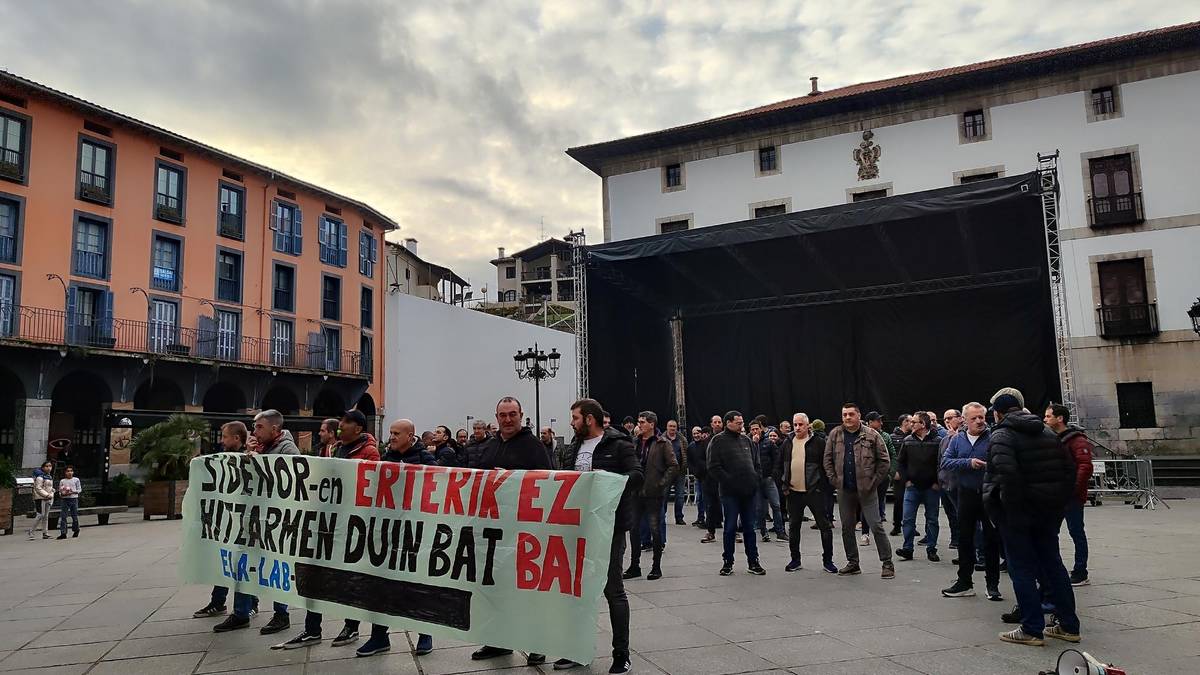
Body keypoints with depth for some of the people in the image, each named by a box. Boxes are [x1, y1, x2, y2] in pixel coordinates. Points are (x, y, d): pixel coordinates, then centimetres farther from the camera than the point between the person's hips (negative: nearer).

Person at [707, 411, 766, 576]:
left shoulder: (746, 439, 14)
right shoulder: (718, 441, -4)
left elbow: (756, 462, 20)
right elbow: (714, 467, -11)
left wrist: (757, 478, 5)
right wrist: (728, 481, -16)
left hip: (750, 491, 5)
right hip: (730, 493, -5)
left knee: (749, 527, 10)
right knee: (730, 528, 3)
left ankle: (753, 562, 18)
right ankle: (728, 563, 15)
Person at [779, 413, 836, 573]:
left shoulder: (817, 443, -5)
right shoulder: (786, 443, 8)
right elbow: (779, 466, 15)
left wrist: (822, 486, -8)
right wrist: (784, 483, 6)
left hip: (813, 492, -4)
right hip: (793, 492, 4)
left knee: (824, 526, 1)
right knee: (794, 527, 11)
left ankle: (827, 560, 12)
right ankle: (795, 559, 23)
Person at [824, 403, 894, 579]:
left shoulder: (872, 435, -4)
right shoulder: (835, 435, 5)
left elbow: (884, 461, -1)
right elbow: (827, 459, 10)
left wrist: (874, 481, -5)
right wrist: (834, 479, 1)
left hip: (866, 490, -4)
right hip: (844, 491, 4)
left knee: (876, 526, -5)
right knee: (847, 528, 10)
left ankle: (887, 563, 6)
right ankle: (853, 563, 22)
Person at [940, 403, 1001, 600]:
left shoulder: (994, 438, -4)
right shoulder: (957, 440, 7)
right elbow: (945, 462, -3)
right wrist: (969, 463, -15)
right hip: (966, 495, 3)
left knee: (992, 540, 5)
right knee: (965, 540, 10)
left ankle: (993, 584, 17)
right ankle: (964, 582, 21)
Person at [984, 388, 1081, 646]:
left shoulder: (1002, 434, -13)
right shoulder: (1047, 432, 11)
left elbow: (1007, 472, -27)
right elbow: (1069, 468, 11)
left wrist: (1010, 504, -17)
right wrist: (1060, 502, 12)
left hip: (1017, 512, -7)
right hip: (1048, 511, 7)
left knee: (1022, 569, 1)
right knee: (1052, 564, 16)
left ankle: (1032, 630, 5)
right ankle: (1069, 625, 22)